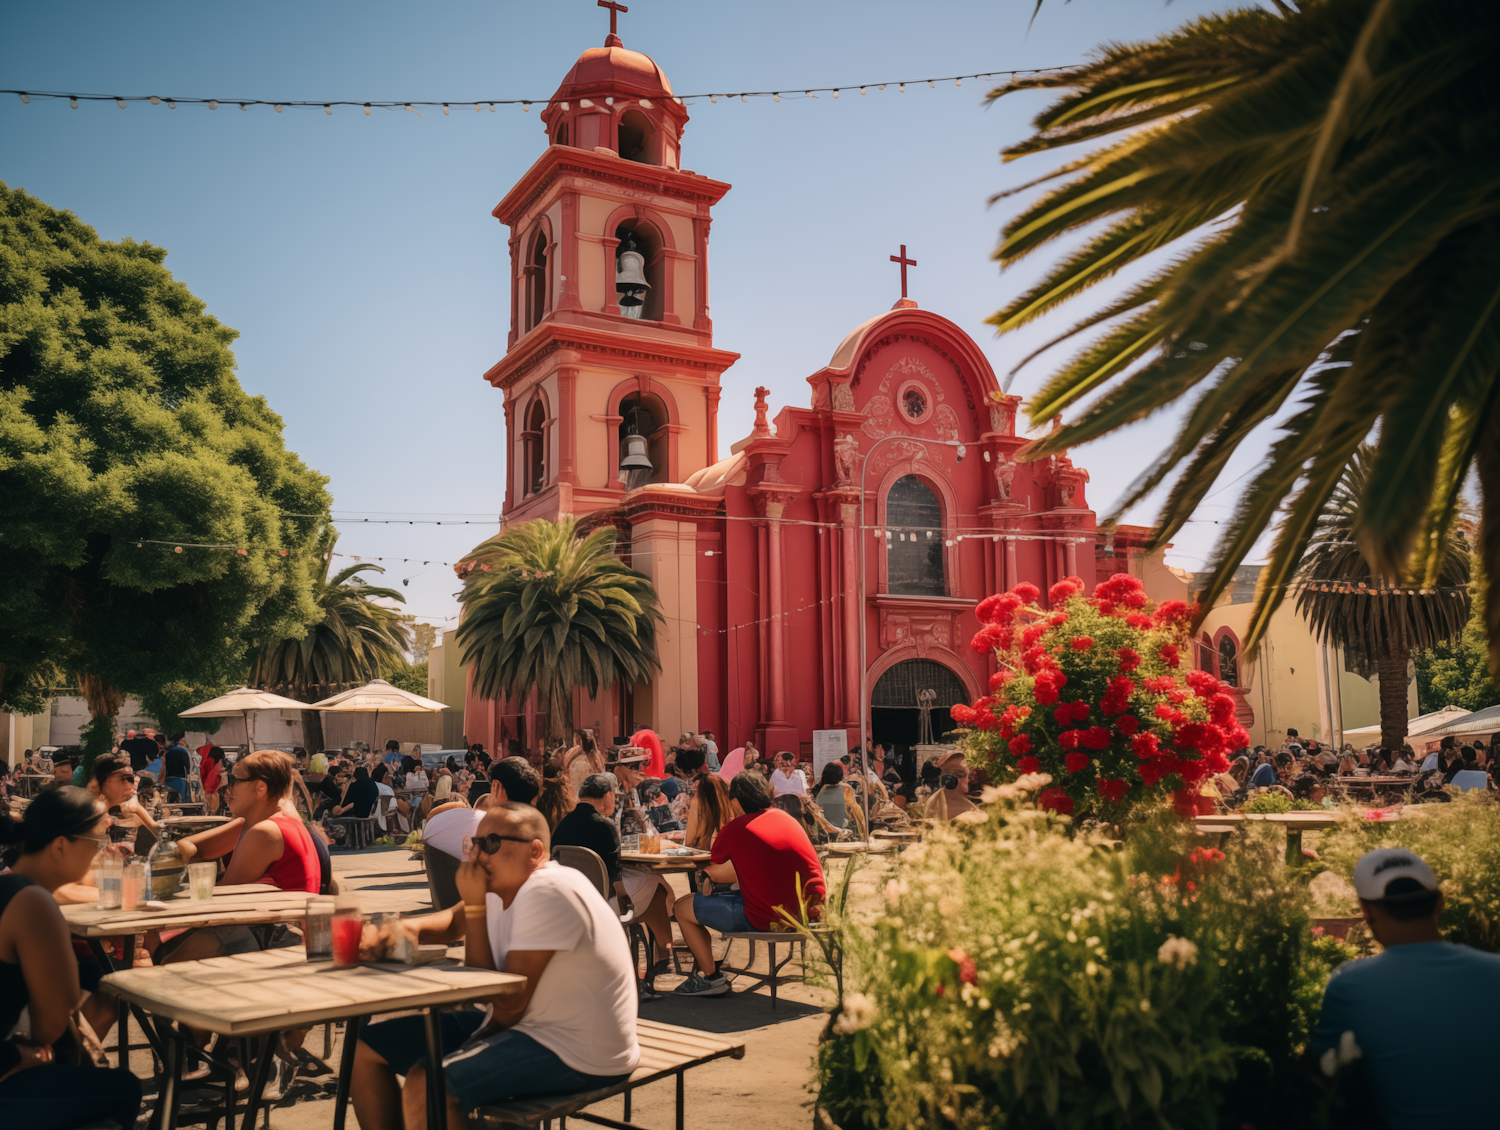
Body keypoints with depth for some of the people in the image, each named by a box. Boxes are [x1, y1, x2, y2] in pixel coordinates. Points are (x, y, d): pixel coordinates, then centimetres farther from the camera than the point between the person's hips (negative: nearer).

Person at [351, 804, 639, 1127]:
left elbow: (505, 1011, -21)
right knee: (369, 1047, 10)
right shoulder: (503, 885, 4)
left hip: (578, 1052, -10)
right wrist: (409, 926, -3)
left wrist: (475, 906, -18)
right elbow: (454, 920, 23)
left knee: (424, 1085, -31)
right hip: (525, 1025, 10)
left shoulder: (548, 893, -24)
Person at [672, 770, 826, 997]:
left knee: (683, 908, 9)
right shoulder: (784, 817, 11)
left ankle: (711, 977, 21)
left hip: (767, 918, -8)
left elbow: (711, 872, 7)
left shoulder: (735, 828, -8)